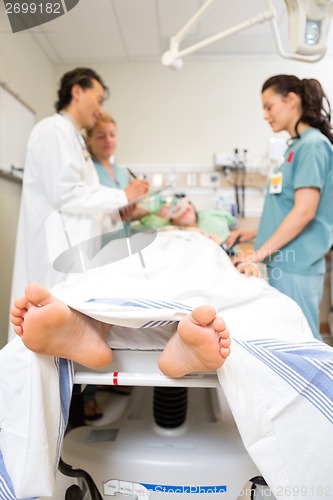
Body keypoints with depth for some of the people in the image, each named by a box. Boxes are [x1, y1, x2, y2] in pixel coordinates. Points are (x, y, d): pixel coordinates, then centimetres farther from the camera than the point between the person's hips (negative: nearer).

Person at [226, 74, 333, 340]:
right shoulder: (297, 146, 16)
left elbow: (304, 211, -18)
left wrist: (261, 251, -16)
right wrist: (257, 234, 13)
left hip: (296, 264, -9)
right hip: (283, 260, 9)